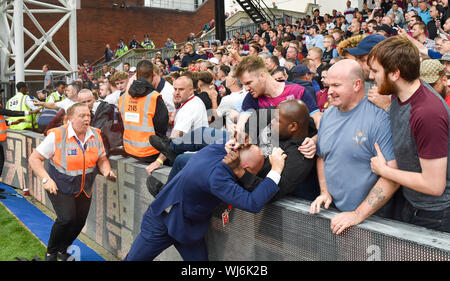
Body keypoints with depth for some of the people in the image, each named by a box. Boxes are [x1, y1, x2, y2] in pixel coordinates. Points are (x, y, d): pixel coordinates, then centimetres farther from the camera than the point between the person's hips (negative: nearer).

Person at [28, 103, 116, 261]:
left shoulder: (95, 135, -1)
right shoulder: (57, 136, -15)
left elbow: (102, 159, 12)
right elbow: (34, 159, -9)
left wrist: (106, 171, -10)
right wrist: (46, 179, -21)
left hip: (84, 189, 5)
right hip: (60, 187, -5)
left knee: (79, 222, 6)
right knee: (67, 218, -19)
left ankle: (62, 250, 35)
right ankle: (51, 252, 8)